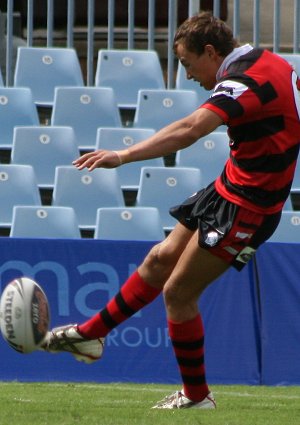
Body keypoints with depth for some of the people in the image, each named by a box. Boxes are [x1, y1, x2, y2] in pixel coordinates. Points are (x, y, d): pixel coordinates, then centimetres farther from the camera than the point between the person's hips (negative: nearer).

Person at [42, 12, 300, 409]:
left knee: (178, 291, -3)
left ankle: (196, 395, 11)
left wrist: (123, 155, -45)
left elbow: (190, 129, -40)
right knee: (159, 260, 17)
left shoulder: (245, 82, -26)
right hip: (228, 190, 10)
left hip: (244, 208, -10)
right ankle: (90, 335, 29)